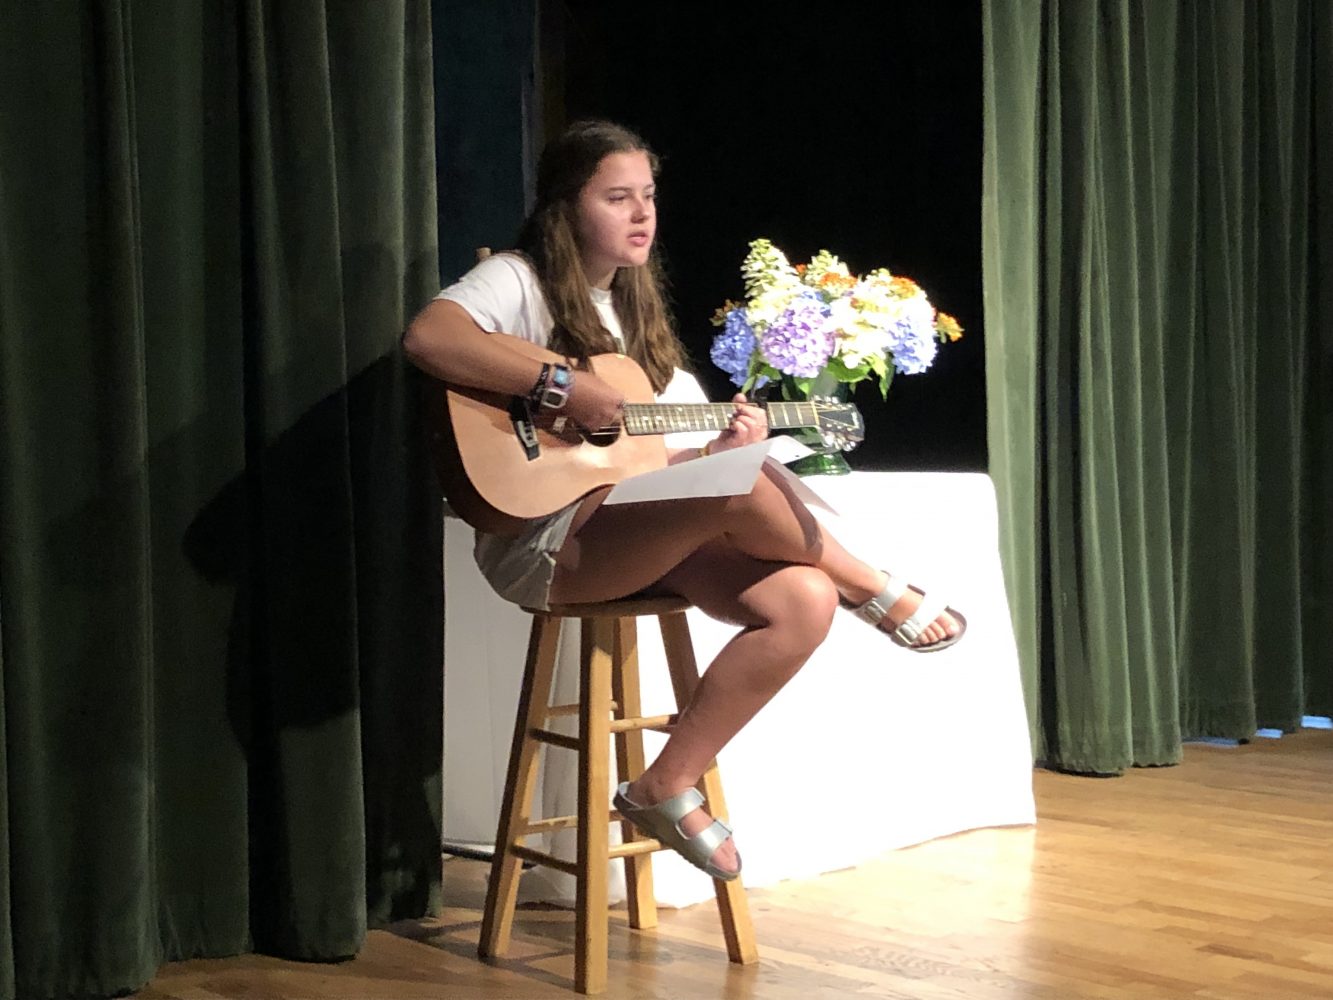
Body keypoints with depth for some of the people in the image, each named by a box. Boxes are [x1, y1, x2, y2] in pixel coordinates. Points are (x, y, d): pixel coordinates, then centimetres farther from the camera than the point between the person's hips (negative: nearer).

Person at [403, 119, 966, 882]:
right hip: (543, 545, -8)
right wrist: (562, 388, -27)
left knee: (804, 602, -16)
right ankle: (882, 593, -3)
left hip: (640, 535, 8)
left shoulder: (633, 308, 20)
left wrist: (724, 442, -2)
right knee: (740, 487, -32)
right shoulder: (518, 282, -4)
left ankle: (669, 788, -7)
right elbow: (428, 338, -27)